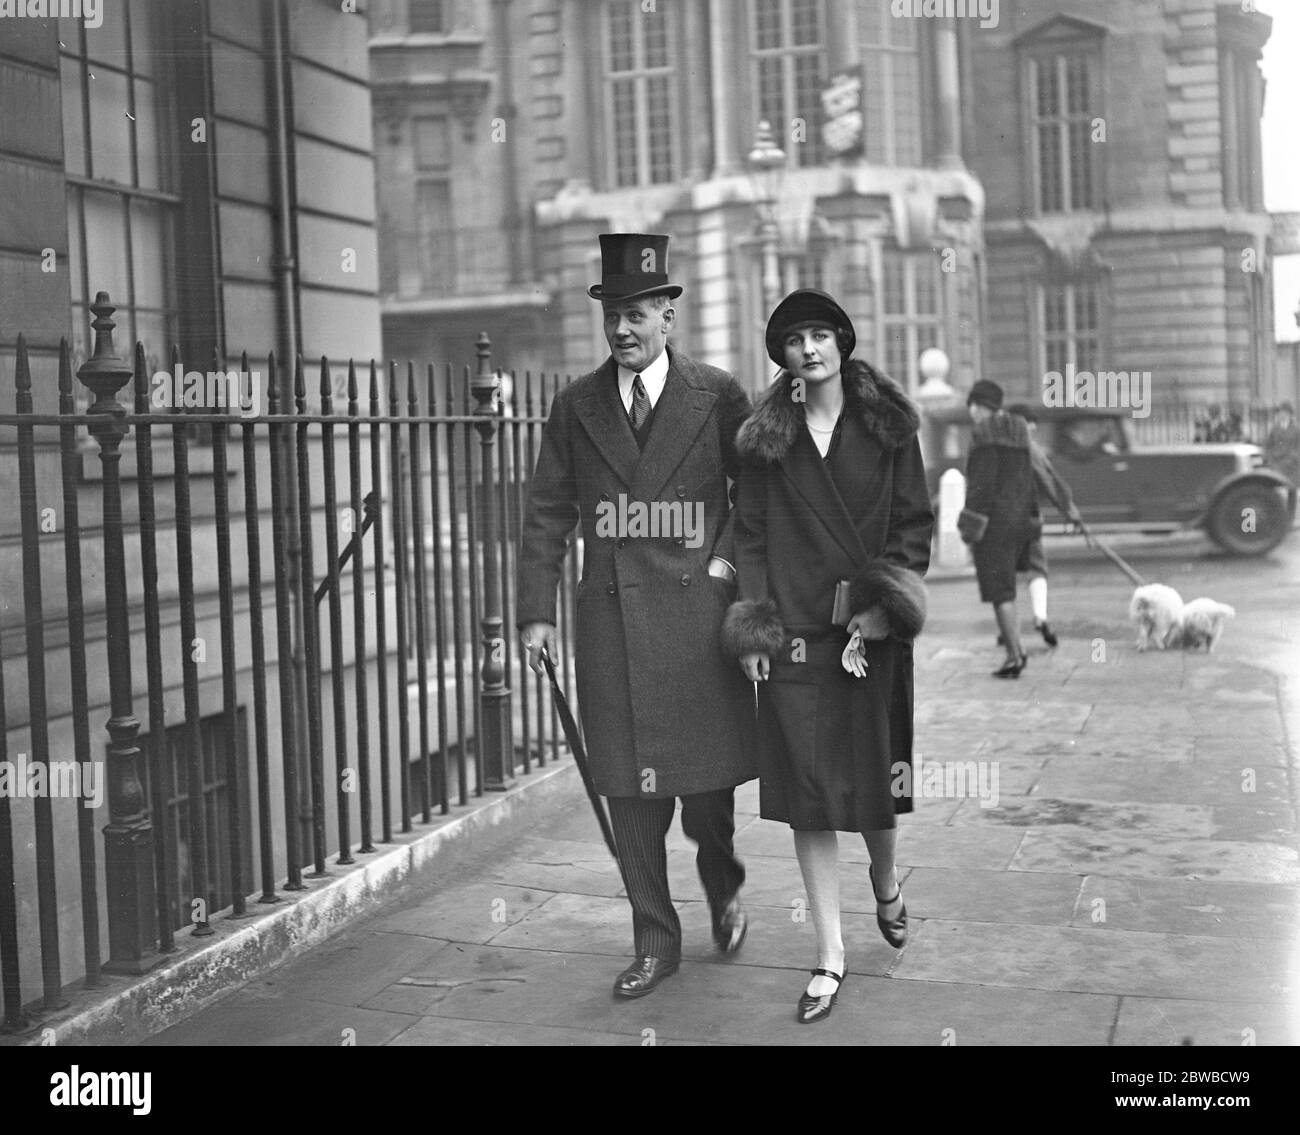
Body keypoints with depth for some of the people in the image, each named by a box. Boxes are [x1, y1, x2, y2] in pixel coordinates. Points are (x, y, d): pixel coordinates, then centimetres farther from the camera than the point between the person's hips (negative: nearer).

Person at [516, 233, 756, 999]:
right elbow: (547, 516, 6)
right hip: (612, 619, 2)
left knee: (707, 775, 4)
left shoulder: (718, 396, 1)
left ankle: (724, 885, 36)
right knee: (630, 790, 5)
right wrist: (537, 612, 0)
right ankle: (656, 943, 18)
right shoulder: (576, 407, 7)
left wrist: (728, 558, -4)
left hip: (698, 612, -2)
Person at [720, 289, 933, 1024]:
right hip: (794, 632, 1)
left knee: (874, 778, 8)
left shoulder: (888, 426, 3)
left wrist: (880, 607, -11)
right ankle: (831, 958, 7)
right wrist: (755, 626, -4)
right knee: (806, 796, -2)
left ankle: (886, 881, 42)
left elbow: (916, 524, 1)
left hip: (873, 631, 0)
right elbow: (752, 536, 6)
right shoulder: (766, 438, 6)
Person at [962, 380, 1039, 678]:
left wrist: (972, 524, -16)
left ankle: (1015, 654, -5)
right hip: (1017, 518, 8)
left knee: (999, 589, -4)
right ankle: (1015, 650, 12)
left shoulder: (985, 434, -12)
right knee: (1005, 587, 16)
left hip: (993, 519, -8)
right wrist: (1031, 519, 20)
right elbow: (1027, 479, 15)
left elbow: (982, 482, -18)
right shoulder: (1018, 433, 13)